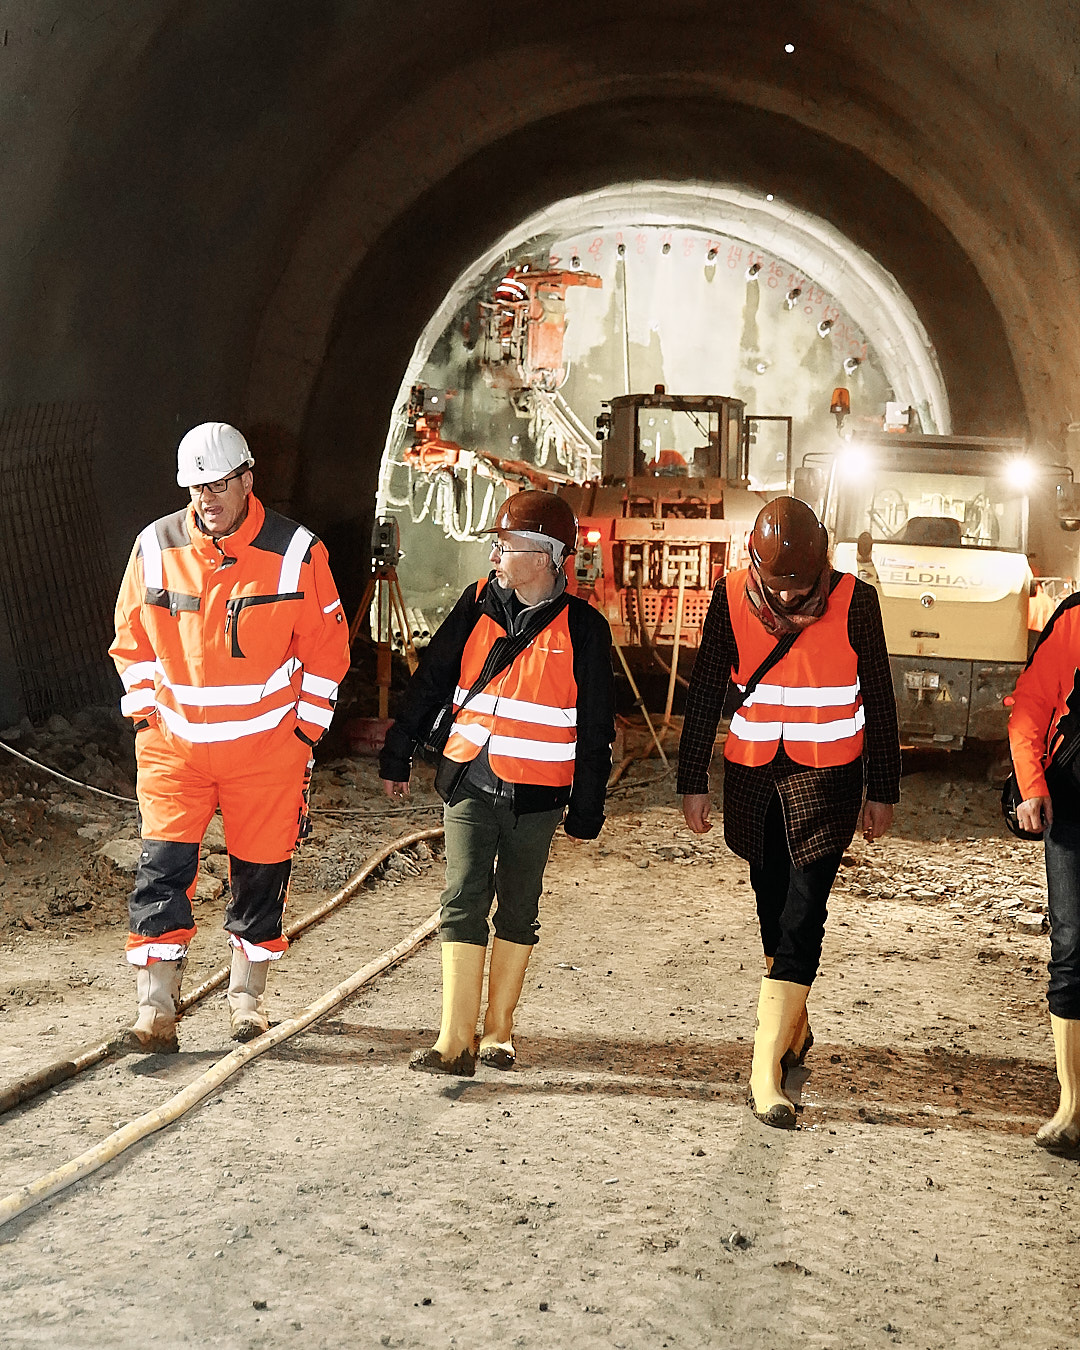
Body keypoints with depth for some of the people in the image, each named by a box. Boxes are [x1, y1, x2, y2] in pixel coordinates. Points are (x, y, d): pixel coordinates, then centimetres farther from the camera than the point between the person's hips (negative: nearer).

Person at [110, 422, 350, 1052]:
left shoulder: (295, 552, -6)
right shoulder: (156, 546, 0)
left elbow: (327, 647, 2)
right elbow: (132, 638, 12)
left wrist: (305, 728, 0)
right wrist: (145, 712, 4)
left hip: (267, 745, -1)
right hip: (174, 741, 1)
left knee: (261, 873, 7)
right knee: (163, 867, -7)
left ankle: (248, 994, 26)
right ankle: (157, 1009, -1)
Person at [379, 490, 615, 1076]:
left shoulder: (582, 628, -4)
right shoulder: (478, 606, 3)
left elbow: (595, 729, 0)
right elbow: (430, 681, 11)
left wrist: (586, 808, 0)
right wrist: (397, 757, 13)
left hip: (537, 794, -1)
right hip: (470, 783, 2)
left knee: (518, 911, 10)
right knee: (463, 902, -6)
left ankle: (498, 1029, 22)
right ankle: (456, 1040, -6)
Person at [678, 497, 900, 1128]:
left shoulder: (855, 601, -10)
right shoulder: (733, 596, -6)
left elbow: (878, 701, -1)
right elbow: (706, 691, 2)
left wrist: (883, 791, 3)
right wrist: (694, 781, 3)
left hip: (827, 777, -3)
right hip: (752, 776, 3)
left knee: (802, 915, -11)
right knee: (773, 907, 13)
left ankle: (767, 1067, -12)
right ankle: (795, 1027, 32)